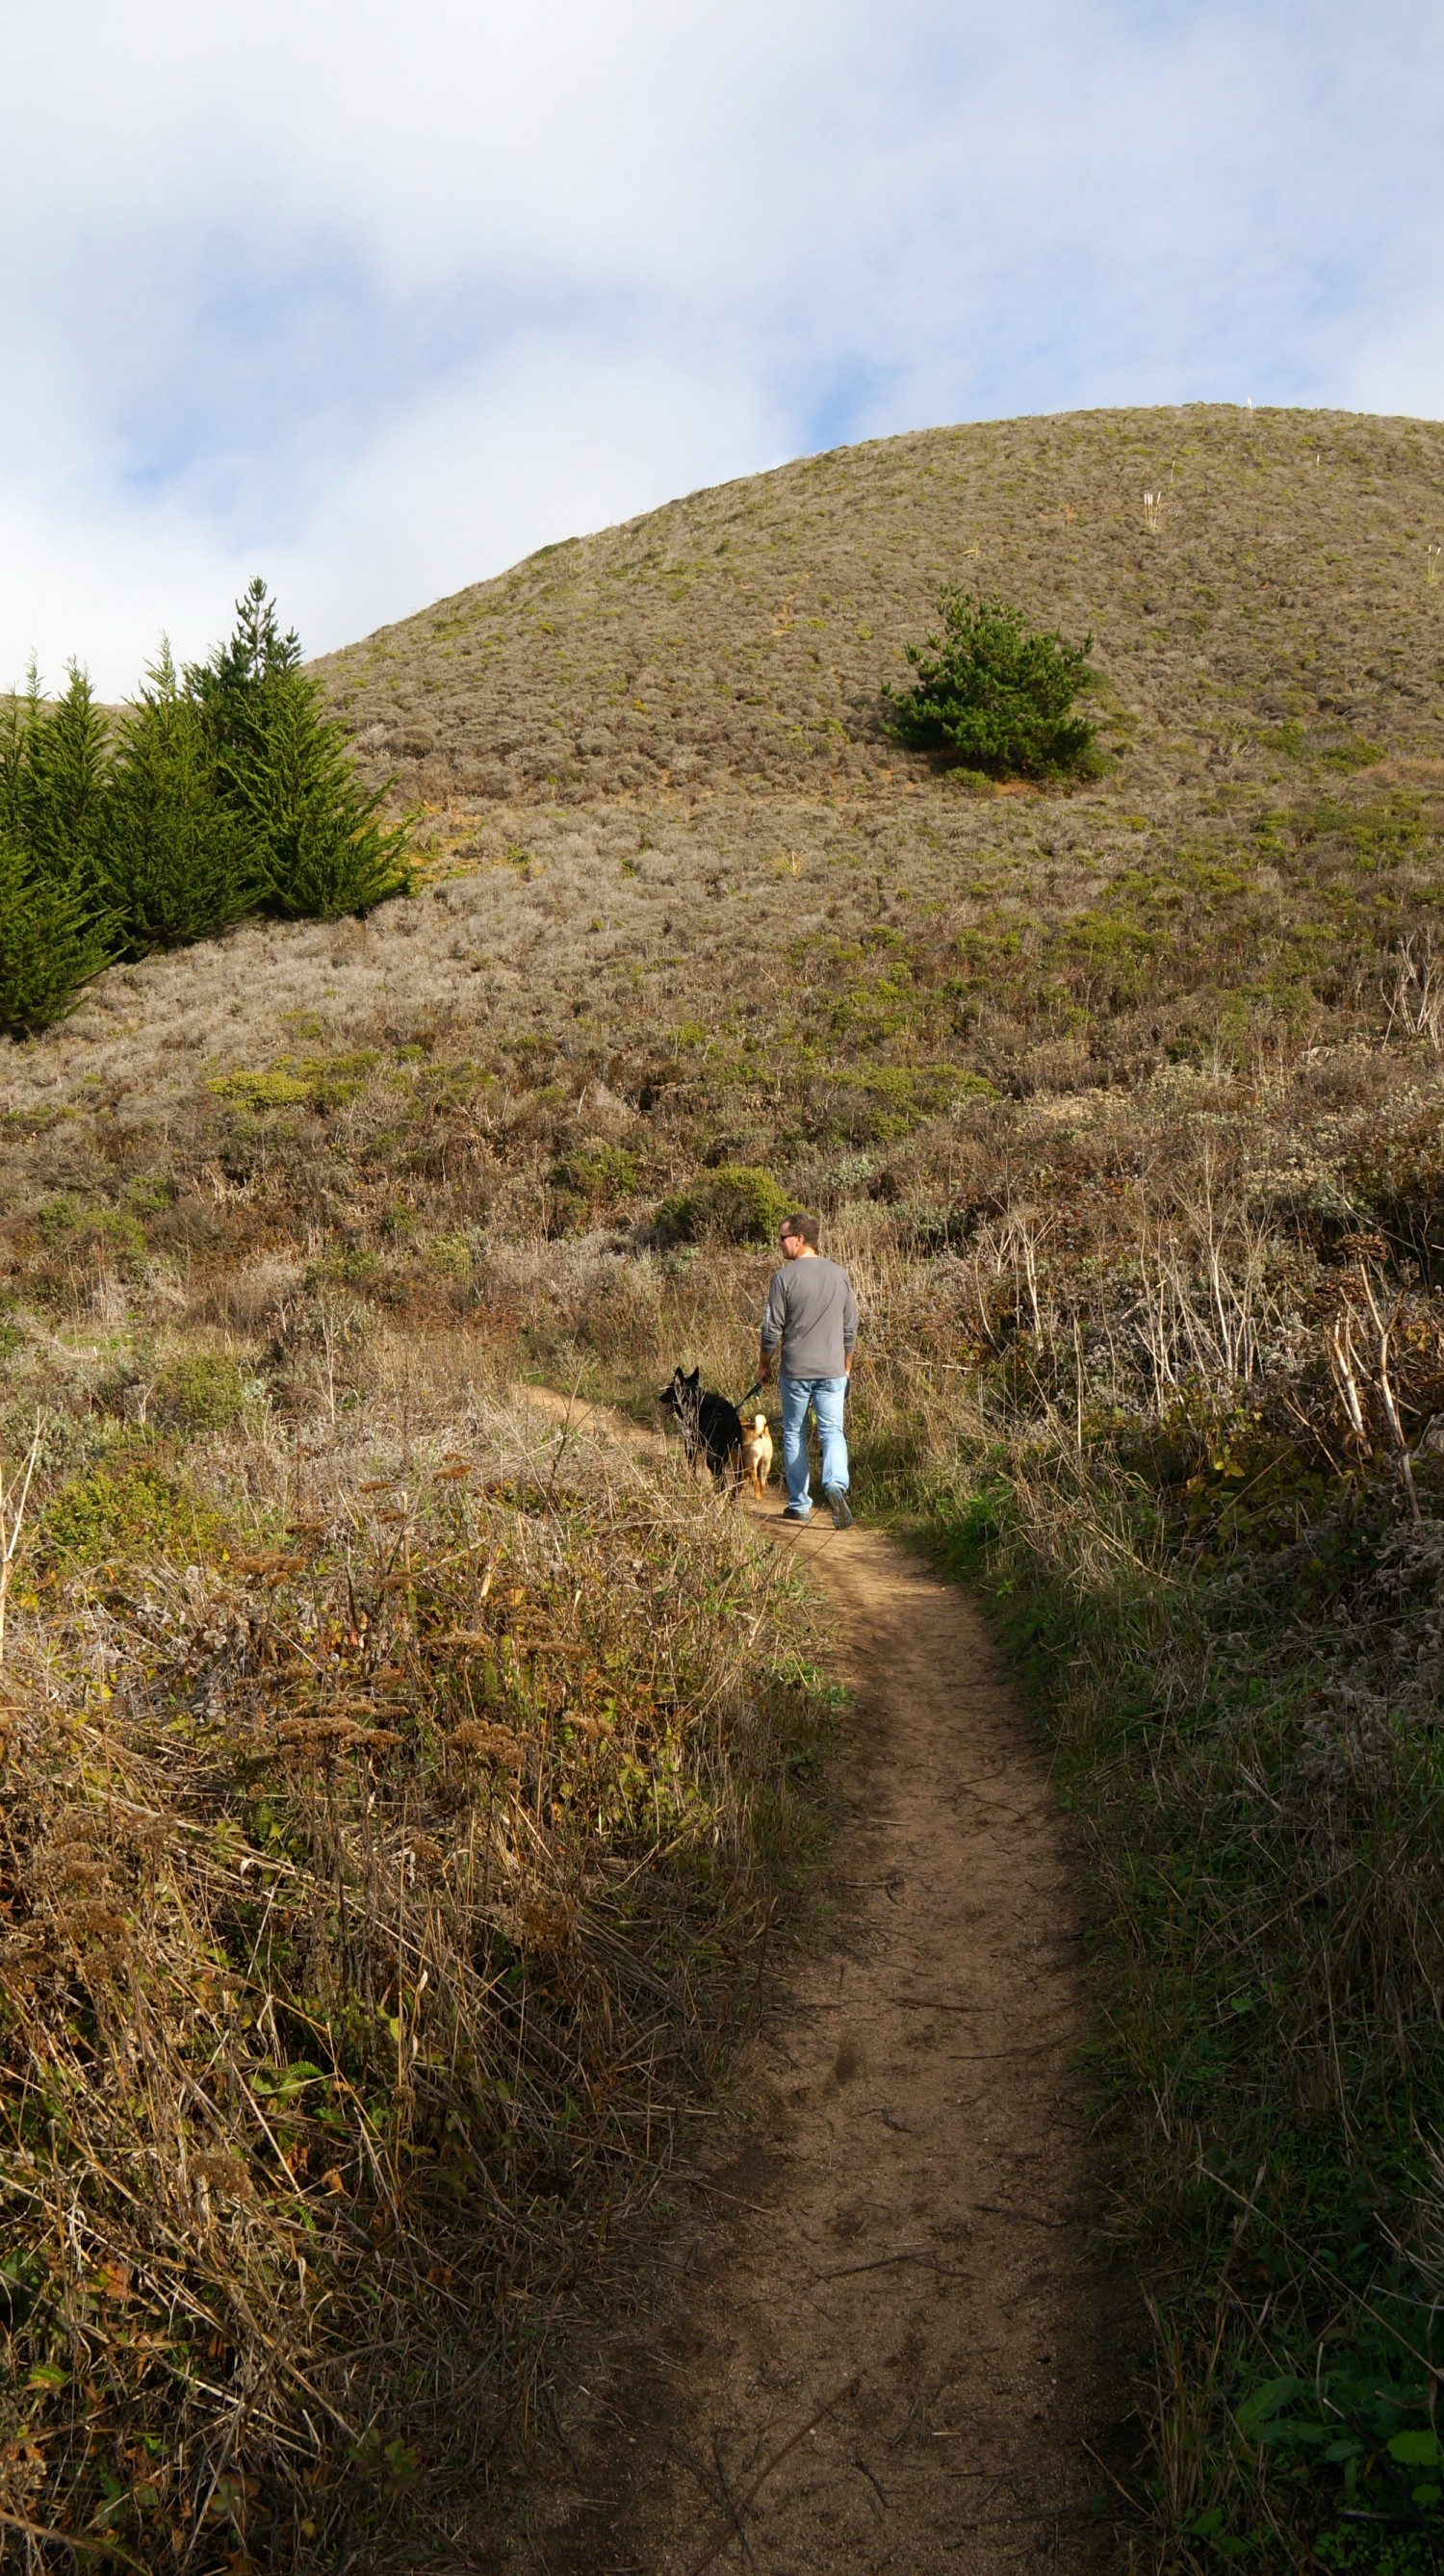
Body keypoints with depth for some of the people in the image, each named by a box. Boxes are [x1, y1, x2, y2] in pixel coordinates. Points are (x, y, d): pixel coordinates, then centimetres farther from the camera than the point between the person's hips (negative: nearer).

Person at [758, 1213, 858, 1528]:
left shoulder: (784, 1277, -9)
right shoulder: (839, 1275, 4)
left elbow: (772, 1328, -7)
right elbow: (850, 1328, 10)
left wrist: (764, 1364, 8)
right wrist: (846, 1366, 22)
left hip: (796, 1370, -2)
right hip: (832, 1370, 2)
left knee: (794, 1434, 10)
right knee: (832, 1430, 4)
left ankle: (800, 1504, 14)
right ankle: (836, 1485, -22)